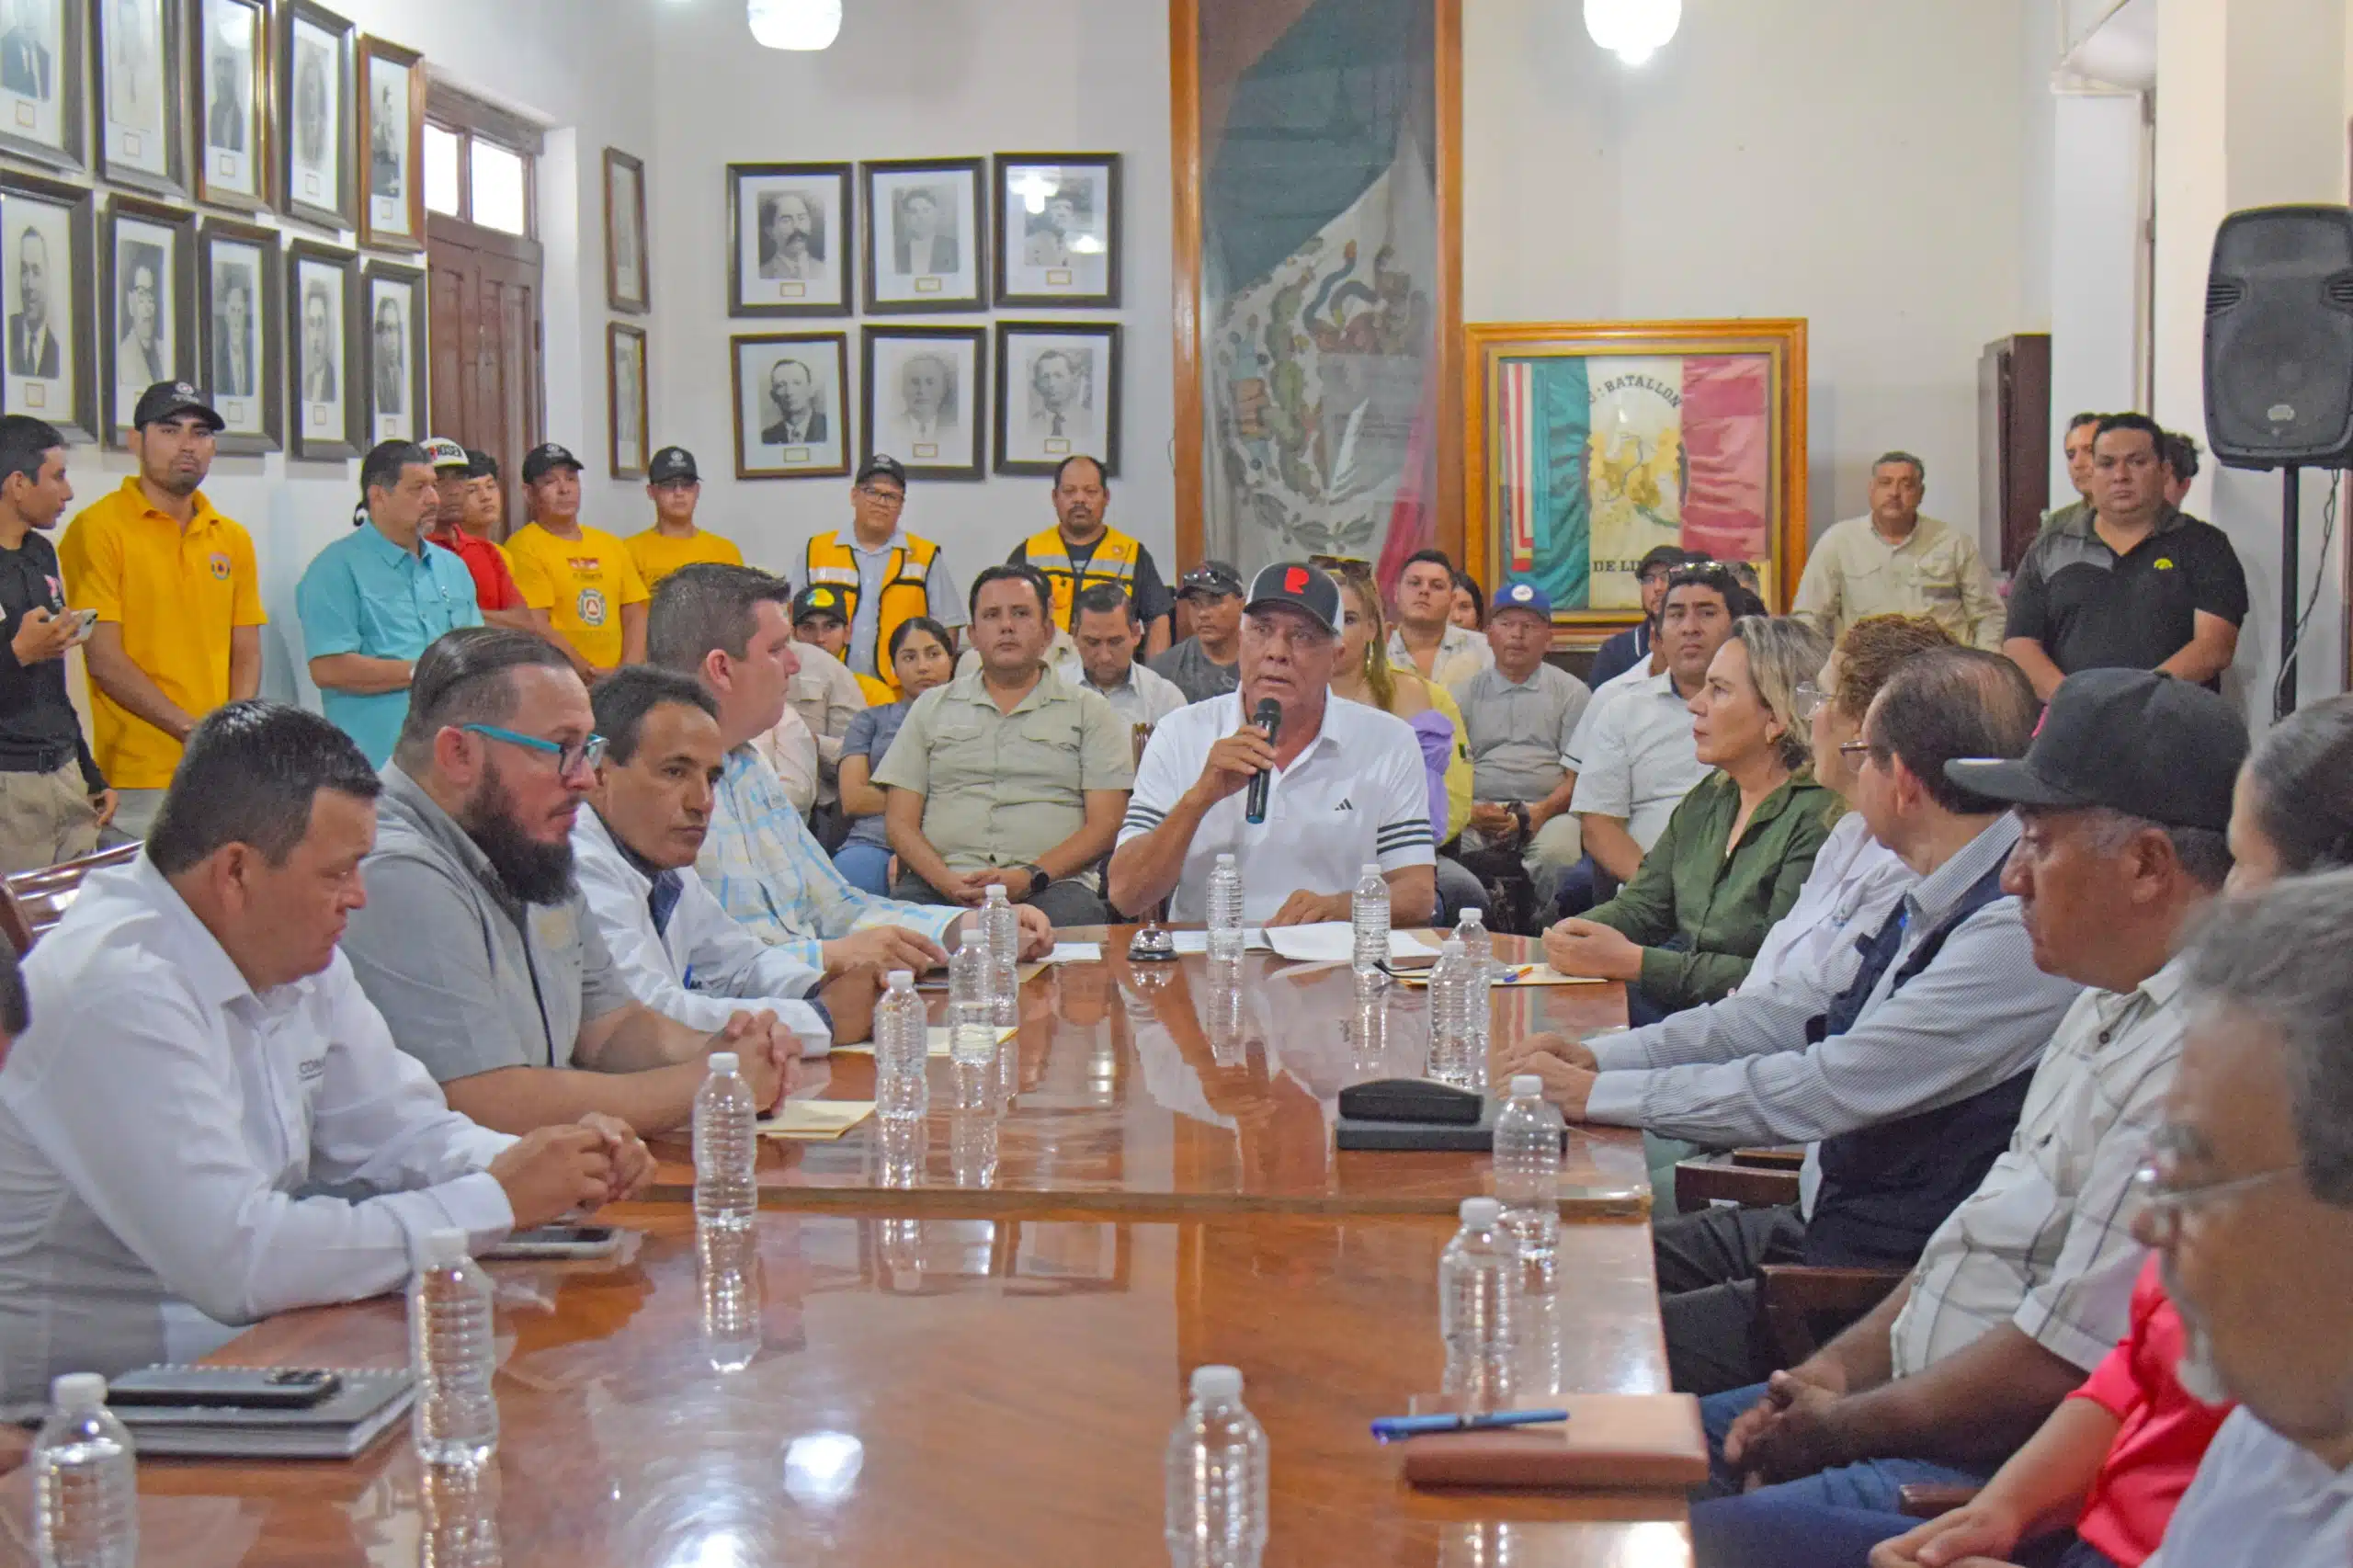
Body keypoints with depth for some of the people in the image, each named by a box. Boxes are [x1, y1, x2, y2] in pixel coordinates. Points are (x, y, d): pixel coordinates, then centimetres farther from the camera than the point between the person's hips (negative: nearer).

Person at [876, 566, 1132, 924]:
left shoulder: (1089, 711, 15)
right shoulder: (932, 708, 21)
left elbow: (1104, 824, 3)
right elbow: (900, 821, 13)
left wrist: (1030, 877, -14)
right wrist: (945, 880, -10)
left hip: (1051, 885, -1)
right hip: (942, 885, 1)